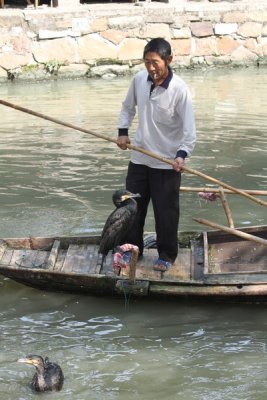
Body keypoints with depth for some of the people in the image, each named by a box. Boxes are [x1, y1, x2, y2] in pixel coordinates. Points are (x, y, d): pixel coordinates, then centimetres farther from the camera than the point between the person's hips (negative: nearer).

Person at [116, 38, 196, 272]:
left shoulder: (179, 89, -19)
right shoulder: (139, 79, -5)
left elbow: (189, 128, -18)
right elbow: (128, 107, 13)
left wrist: (182, 154, -31)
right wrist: (123, 131, 1)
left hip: (167, 162, -5)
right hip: (139, 157, 5)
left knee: (166, 212, 5)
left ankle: (167, 256, 22)